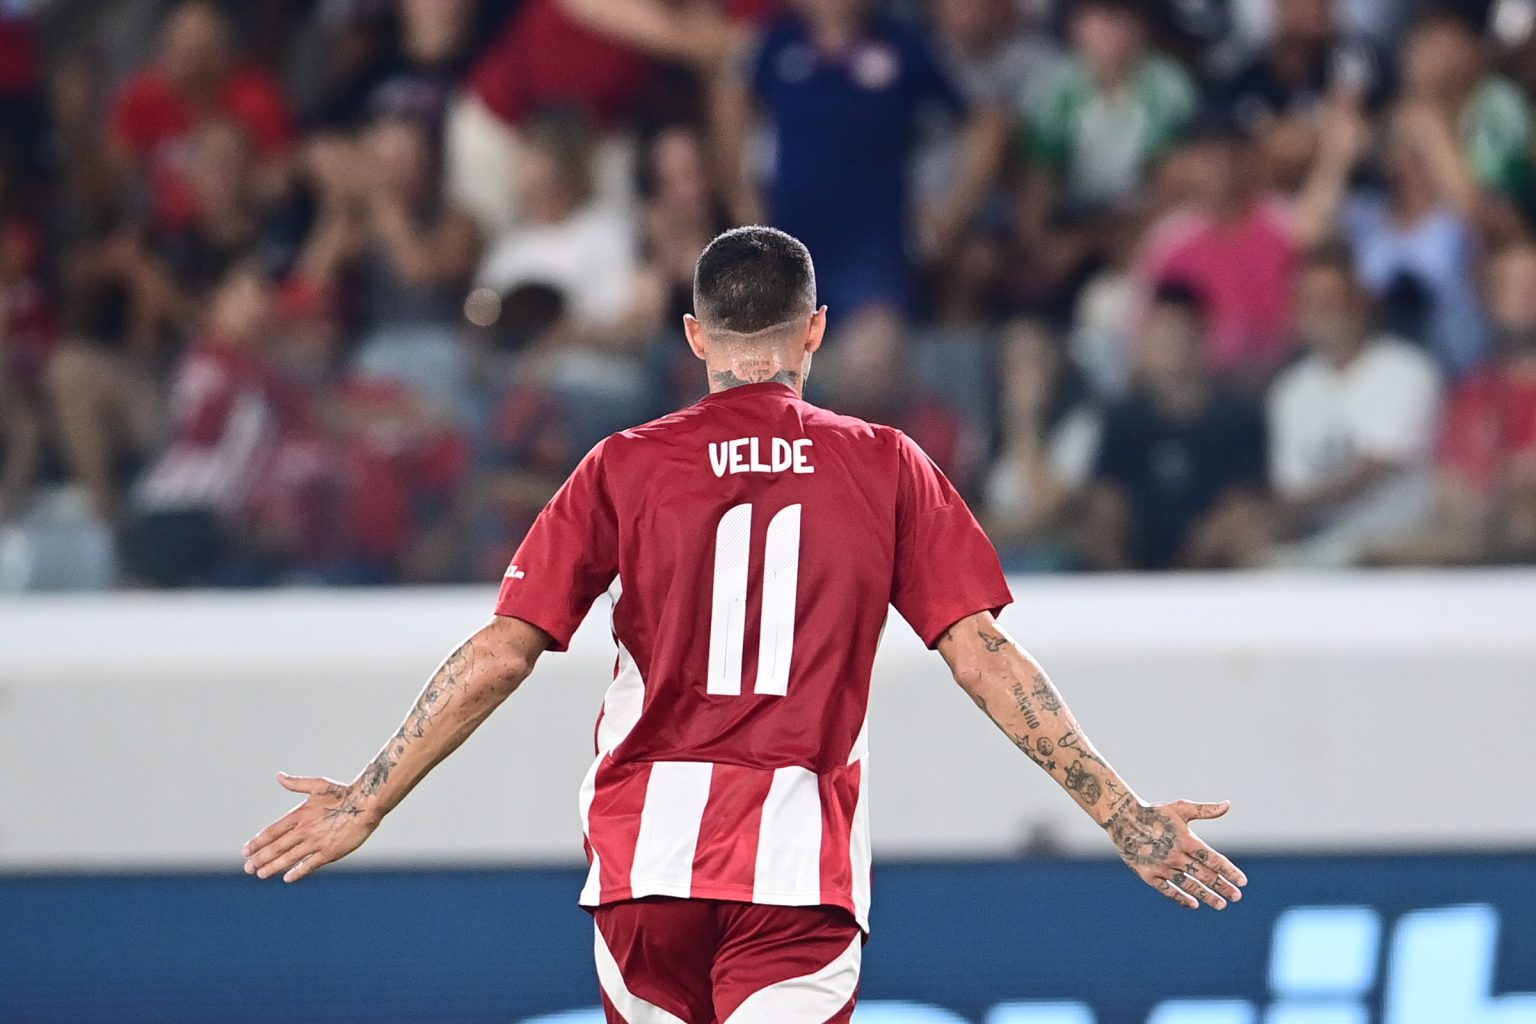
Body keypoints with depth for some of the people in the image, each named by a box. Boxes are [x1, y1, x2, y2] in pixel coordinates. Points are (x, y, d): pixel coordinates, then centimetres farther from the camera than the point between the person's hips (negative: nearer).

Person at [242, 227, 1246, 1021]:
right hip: (804, 870, -1)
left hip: (648, 855, 1)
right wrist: (1126, 815, 6)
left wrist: (365, 803, 10)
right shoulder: (886, 467, 4)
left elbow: (499, 658, 2)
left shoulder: (625, 468, 4)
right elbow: (987, 661, 1)